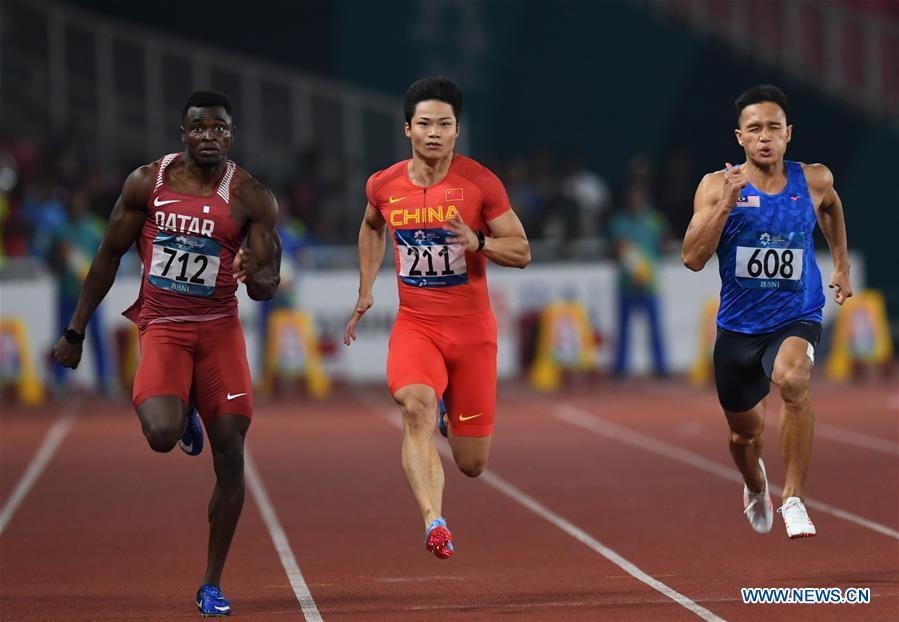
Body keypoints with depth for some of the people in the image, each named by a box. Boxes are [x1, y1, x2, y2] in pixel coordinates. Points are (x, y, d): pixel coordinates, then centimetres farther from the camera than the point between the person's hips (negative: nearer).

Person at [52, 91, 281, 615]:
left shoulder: (251, 197, -4)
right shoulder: (147, 183, -1)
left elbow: (267, 289, -3)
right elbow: (110, 256, 8)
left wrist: (257, 275, -28)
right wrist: (75, 332, 8)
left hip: (220, 326, 1)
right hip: (162, 327, -1)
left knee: (230, 453, -5)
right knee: (162, 435, -26)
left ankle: (213, 584, 8)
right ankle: (183, 415, 16)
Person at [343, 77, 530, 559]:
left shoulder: (481, 184, -8)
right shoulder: (383, 186, 0)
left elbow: (522, 252, -3)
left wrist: (477, 241, -22)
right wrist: (366, 291, 16)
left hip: (472, 327, -1)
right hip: (415, 324, 1)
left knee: (472, 464, 4)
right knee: (415, 404, -33)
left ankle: (452, 418, 41)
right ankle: (433, 522, -42)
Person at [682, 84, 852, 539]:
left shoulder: (813, 181, -3)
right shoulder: (717, 186, -8)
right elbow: (693, 258, -18)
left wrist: (841, 264, 24)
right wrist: (727, 203, -27)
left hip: (795, 319, -1)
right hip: (738, 326, 1)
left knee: (794, 380, -35)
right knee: (744, 431, 17)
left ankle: (794, 499, -26)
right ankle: (756, 487, 54)